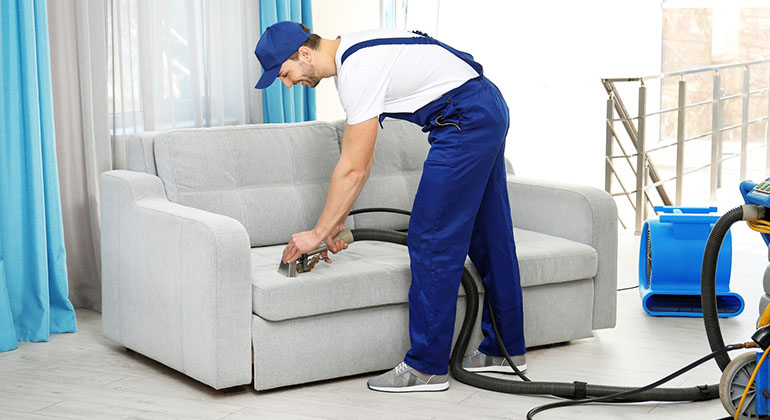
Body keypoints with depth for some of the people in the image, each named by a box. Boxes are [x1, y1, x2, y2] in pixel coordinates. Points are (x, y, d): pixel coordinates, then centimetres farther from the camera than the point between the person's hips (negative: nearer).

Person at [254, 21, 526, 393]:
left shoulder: (358, 70, -20)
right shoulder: (349, 59, 11)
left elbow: (353, 169, -20)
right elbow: (359, 161, 16)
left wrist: (318, 232, -12)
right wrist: (337, 221, 16)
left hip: (465, 120, -11)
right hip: (489, 111, 11)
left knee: (433, 239, -7)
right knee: (489, 234, 16)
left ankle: (427, 367, -1)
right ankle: (505, 350, 27)